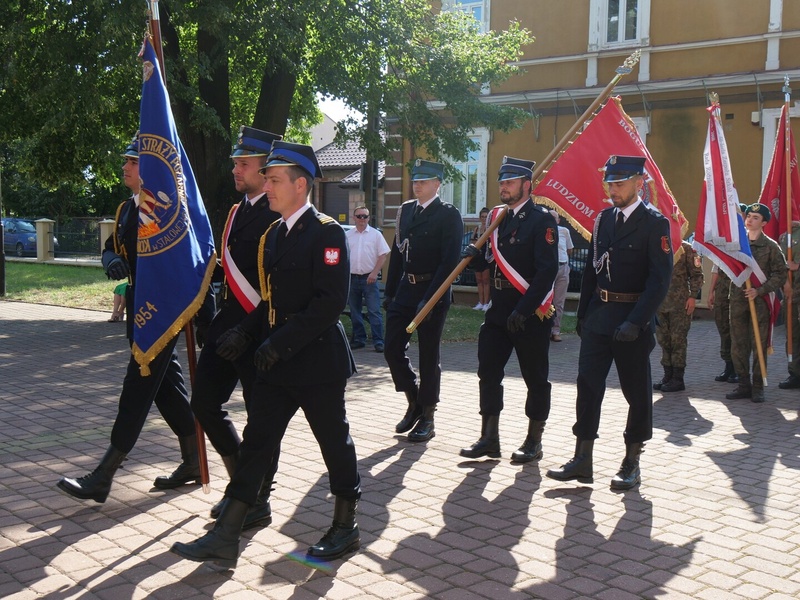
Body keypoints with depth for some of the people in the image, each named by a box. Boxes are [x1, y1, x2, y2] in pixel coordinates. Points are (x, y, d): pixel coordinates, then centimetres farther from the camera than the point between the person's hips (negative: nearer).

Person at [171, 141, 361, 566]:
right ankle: (225, 538, 8)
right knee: (256, 443, 5)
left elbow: (331, 301, -21)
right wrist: (245, 333, 3)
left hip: (317, 360, -8)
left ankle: (345, 528, 25)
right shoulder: (273, 235, 12)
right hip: (277, 362, 8)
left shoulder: (326, 233, -13)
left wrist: (282, 341, -24)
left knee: (335, 443, 8)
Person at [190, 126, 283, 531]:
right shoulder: (237, 211, 14)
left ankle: (257, 502, 17)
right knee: (205, 402, 11)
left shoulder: (281, 216, -13)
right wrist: (209, 321, 15)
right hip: (226, 323, 9)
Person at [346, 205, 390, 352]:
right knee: (354, 311, 9)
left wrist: (374, 273, -10)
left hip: (369, 278, -3)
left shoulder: (375, 234, 2)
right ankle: (359, 339, 19)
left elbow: (383, 255, -1)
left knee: (374, 311, -7)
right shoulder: (347, 235, 9)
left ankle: (378, 341, -7)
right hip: (352, 278, 3)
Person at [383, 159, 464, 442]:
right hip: (405, 289, 6)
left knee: (429, 356, 2)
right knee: (393, 349, 4)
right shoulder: (406, 210, 12)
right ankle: (414, 403, 24)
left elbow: (449, 261, -14)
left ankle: (427, 418, 14)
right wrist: (390, 291, 9)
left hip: (432, 293, -6)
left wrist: (429, 299, -19)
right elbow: (397, 252, 14)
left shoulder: (448, 214, -8)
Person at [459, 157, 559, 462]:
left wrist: (524, 309, -23)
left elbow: (547, 269, -18)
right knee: (488, 373, 6)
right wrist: (476, 254, -2)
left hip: (530, 313, -7)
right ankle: (489, 439, 15)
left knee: (535, 378, 5)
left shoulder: (541, 220, -9)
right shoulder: (498, 218, 14)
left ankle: (534, 442, 16)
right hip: (499, 310, 7)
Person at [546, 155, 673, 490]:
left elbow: (660, 279, -14)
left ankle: (632, 463, 17)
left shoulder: (655, 223, -8)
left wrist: (636, 321, -22)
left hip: (633, 320, -5)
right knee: (588, 385, 2)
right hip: (599, 316, 6)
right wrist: (583, 314, 12)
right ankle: (582, 460, 8)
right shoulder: (604, 219, 11)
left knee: (636, 391, 6)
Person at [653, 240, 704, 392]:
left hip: (680, 304, -5)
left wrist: (693, 297, -9)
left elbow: (696, 274, -2)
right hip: (660, 302, 5)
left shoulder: (686, 248, -2)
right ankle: (668, 375, 18)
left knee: (678, 340, -3)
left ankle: (678, 379, 3)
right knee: (663, 340, 8)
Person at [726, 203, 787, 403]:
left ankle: (758, 387, 7)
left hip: (760, 300, -3)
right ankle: (744, 385, 14)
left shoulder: (771, 246, -1)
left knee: (759, 346, -1)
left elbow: (780, 275, -4)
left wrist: (759, 290, -14)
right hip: (738, 299, 4)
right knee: (738, 345, 4)